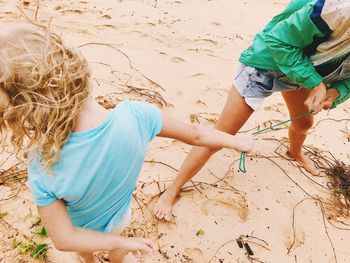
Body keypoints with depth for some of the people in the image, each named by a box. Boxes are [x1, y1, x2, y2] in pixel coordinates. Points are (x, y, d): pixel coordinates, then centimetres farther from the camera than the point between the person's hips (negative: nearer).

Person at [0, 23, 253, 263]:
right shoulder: (135, 116, -37)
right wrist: (236, 140, 0)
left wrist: (124, 242, -14)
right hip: (117, 218, 0)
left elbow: (64, 239, -29)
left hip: (81, 228, 0)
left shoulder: (43, 169, -41)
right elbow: (195, 135, -20)